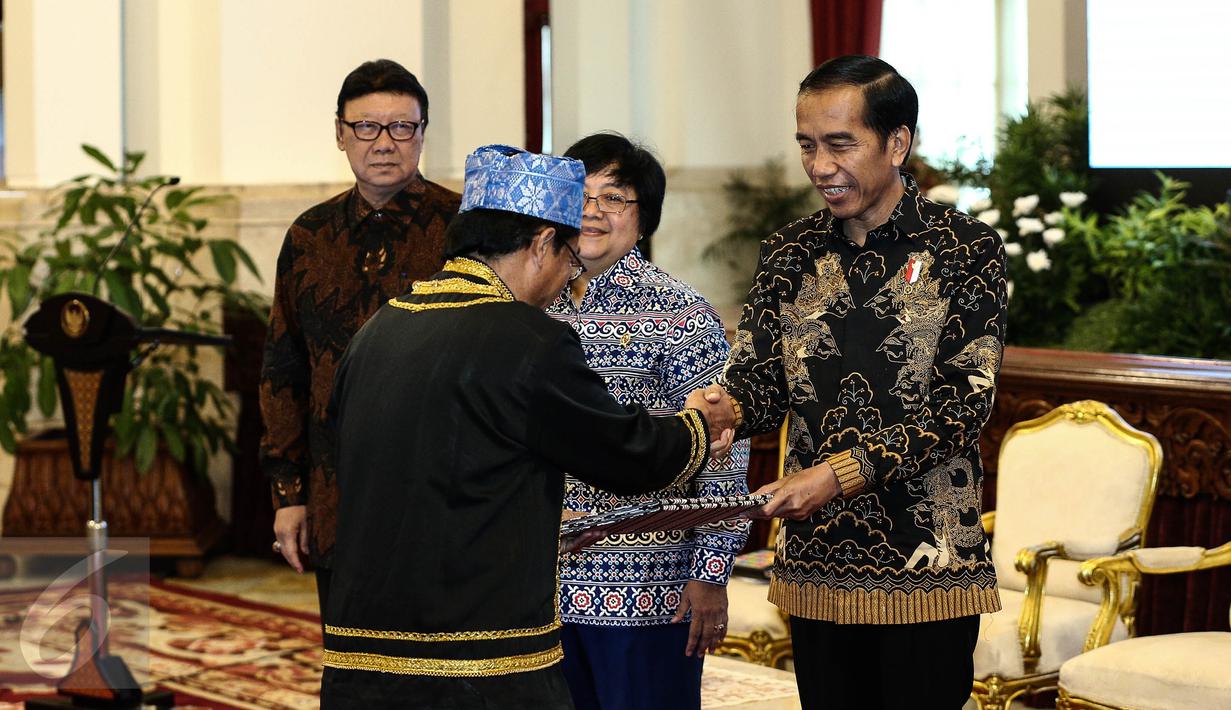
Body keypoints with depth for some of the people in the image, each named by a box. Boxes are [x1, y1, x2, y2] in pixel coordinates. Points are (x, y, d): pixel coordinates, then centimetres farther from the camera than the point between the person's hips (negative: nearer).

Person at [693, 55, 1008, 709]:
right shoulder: (791, 254, 10)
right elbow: (758, 379, 5)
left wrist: (840, 472, -20)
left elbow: (964, 403, -11)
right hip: (815, 563, 4)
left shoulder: (963, 250, -3)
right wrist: (724, 408, -20)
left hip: (926, 570, -4)